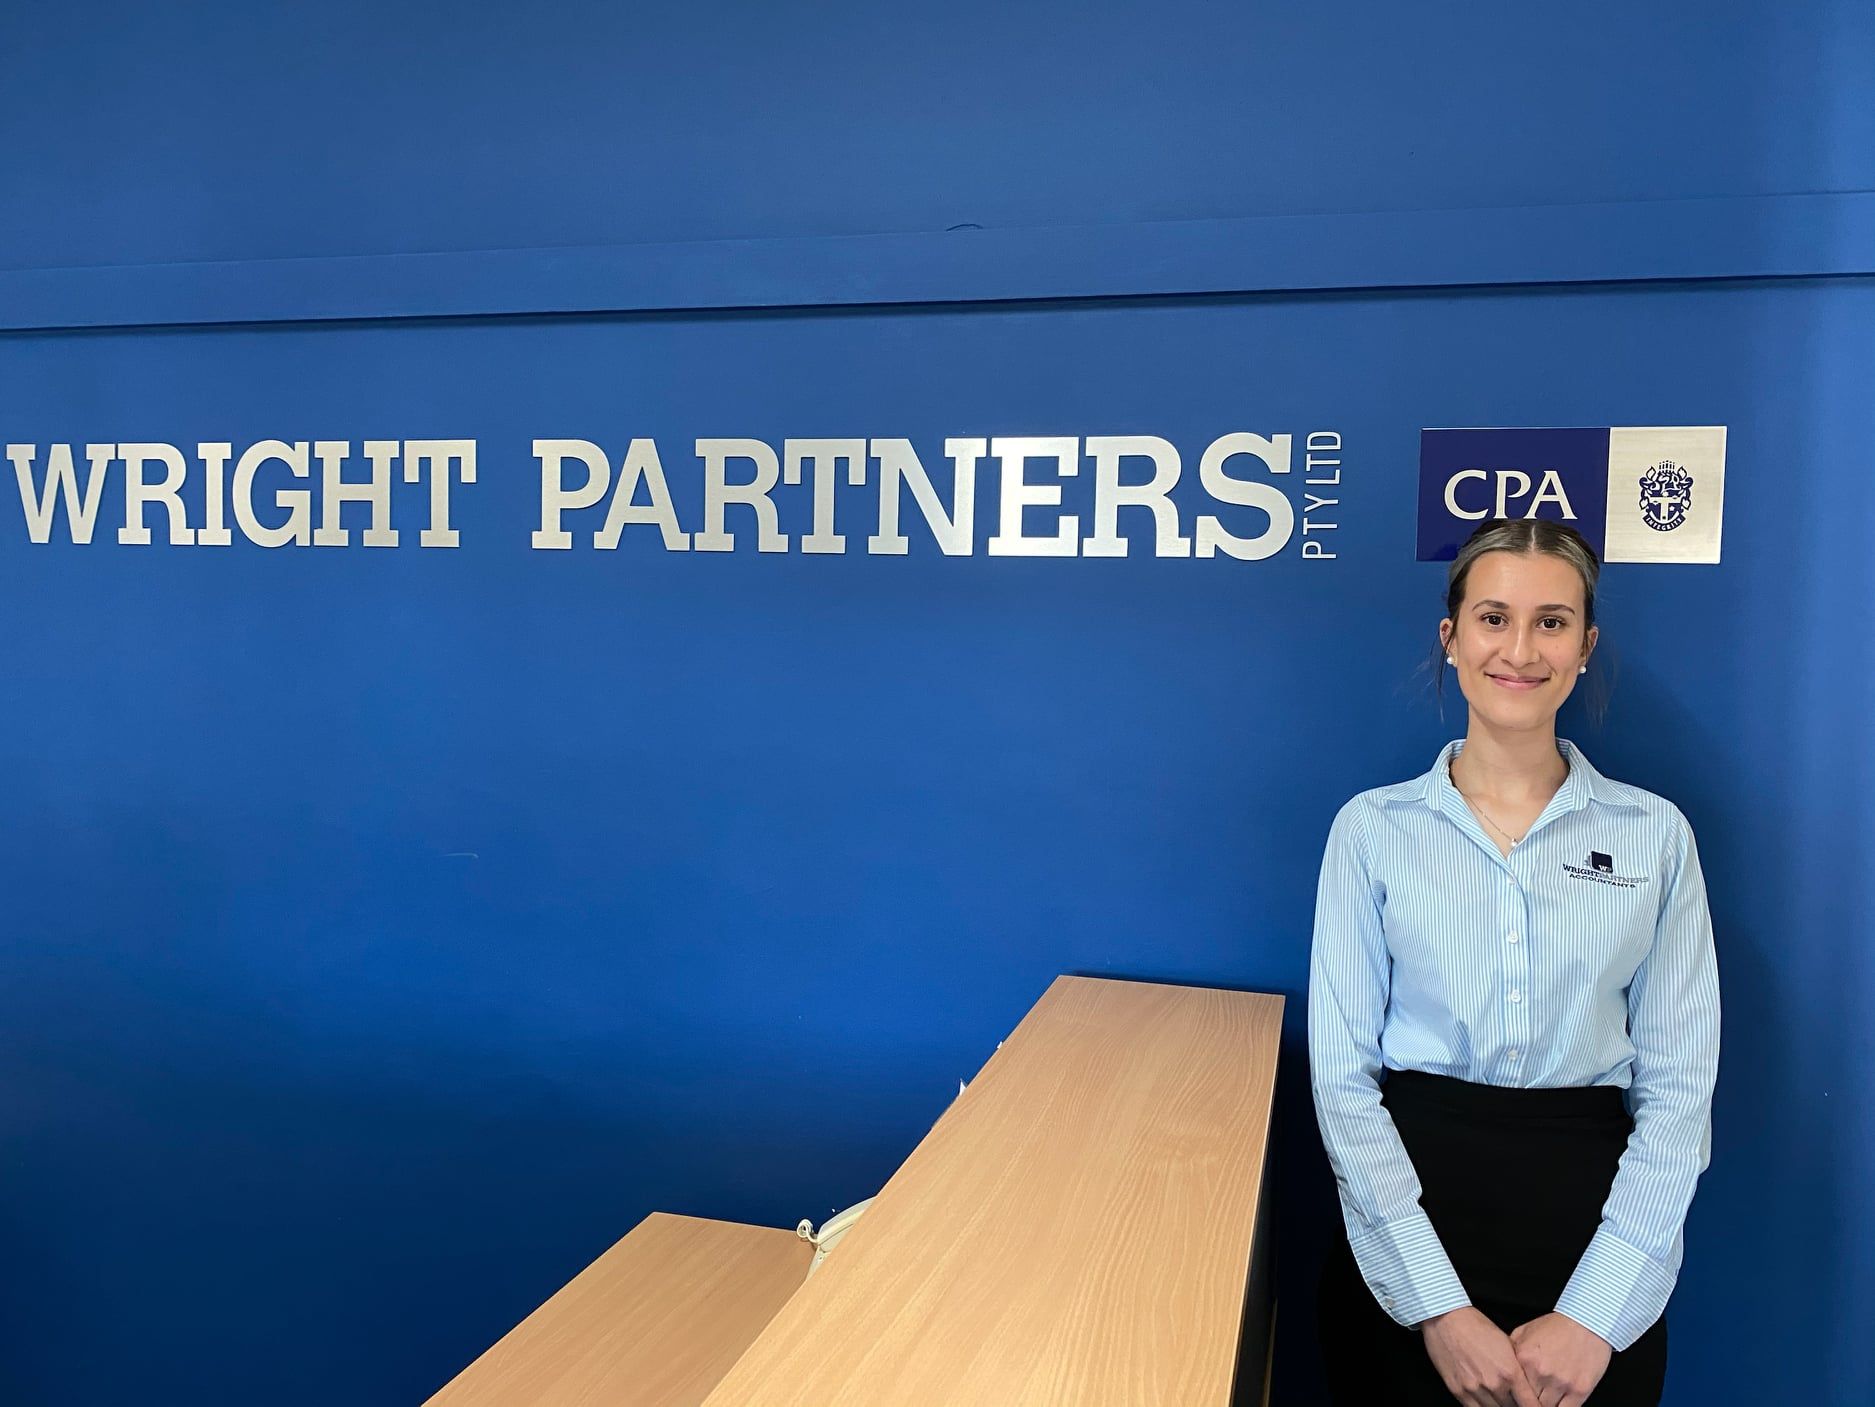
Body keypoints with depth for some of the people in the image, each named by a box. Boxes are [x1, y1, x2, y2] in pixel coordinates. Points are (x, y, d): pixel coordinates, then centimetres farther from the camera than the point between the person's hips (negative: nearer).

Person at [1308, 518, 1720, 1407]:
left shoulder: (1655, 834, 0)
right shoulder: (1374, 827, -3)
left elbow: (1679, 1085, -2)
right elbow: (1342, 1073, -6)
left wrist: (1596, 1312, -11)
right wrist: (1438, 1304, -13)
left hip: (1593, 1222, 1)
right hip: (1409, 1214, 0)